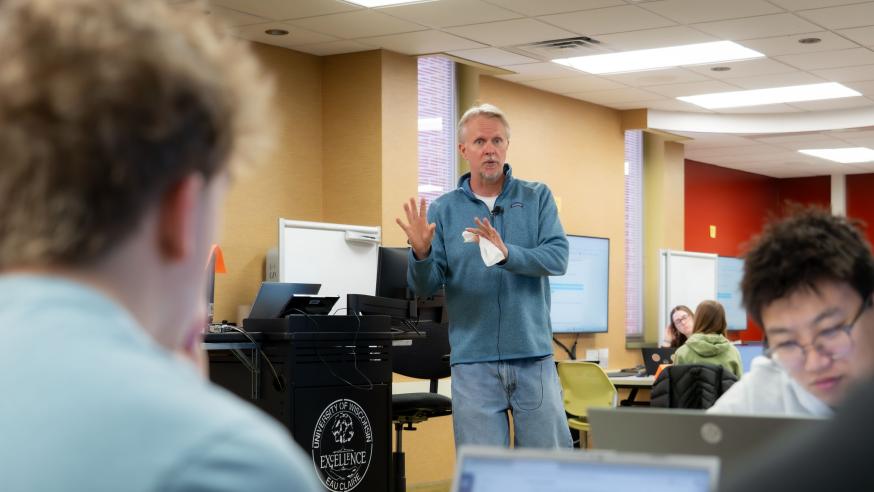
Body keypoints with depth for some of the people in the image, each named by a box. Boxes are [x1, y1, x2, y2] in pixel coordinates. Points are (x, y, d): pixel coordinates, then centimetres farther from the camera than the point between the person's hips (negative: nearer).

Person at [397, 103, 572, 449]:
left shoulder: (537, 198, 6)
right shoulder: (443, 210, 5)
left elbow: (558, 258, -7)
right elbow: (425, 287, 0)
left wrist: (507, 254, -24)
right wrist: (421, 254, -21)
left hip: (534, 358, 0)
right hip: (472, 361, 0)